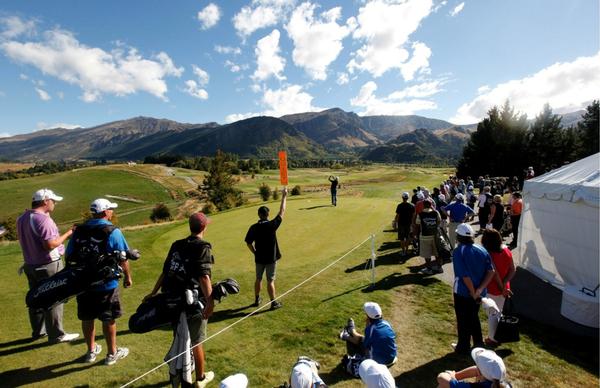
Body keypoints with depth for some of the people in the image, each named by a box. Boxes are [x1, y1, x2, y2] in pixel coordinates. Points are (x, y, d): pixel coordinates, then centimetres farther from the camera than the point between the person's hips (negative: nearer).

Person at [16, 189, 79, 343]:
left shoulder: (22, 219, 6)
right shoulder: (43, 219, -23)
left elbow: (27, 241, 15)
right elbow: (50, 244, -26)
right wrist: (68, 233, -17)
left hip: (30, 265, 9)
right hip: (48, 266, -9)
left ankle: (38, 331, 33)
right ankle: (56, 335, 12)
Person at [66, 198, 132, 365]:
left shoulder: (79, 231, 1)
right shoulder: (113, 232, -15)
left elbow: (69, 257, 7)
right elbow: (122, 259, -15)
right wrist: (127, 276, 0)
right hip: (106, 284, -5)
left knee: (87, 318, 19)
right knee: (109, 320, 9)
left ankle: (91, 351, 36)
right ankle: (112, 353, 24)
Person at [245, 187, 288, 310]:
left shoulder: (253, 227, -8)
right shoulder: (272, 225, -16)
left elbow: (248, 243, -4)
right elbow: (281, 212, -9)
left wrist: (255, 253, 11)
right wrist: (284, 196, -1)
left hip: (259, 258, 3)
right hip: (271, 258, -3)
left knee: (258, 279, 19)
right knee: (270, 281, 5)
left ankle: (257, 300, 34)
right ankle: (274, 303, 16)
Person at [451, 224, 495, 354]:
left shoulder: (458, 251, -20)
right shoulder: (482, 250, -2)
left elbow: (465, 276, -24)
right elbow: (491, 272, -6)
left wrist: (473, 292, -12)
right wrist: (479, 290, -11)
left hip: (463, 292, -5)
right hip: (478, 293, 5)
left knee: (463, 321, 13)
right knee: (474, 318, 25)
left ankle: (463, 347, 28)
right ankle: (479, 344, 38)